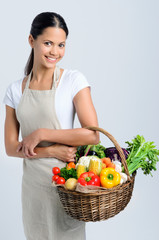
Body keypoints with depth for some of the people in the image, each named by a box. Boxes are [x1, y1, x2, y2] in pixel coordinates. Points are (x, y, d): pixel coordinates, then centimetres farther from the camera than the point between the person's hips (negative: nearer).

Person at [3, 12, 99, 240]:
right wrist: (51, 151, -14)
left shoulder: (74, 80, -8)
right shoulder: (16, 89, 2)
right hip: (32, 183, 4)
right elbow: (11, 148, 1)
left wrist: (41, 134, -15)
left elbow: (92, 135, -16)